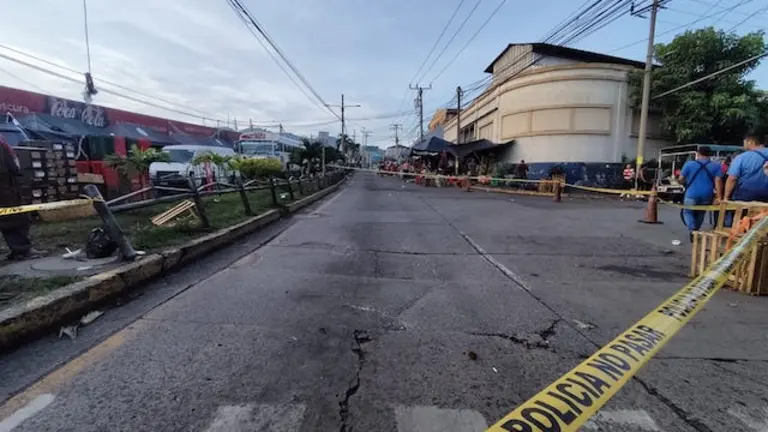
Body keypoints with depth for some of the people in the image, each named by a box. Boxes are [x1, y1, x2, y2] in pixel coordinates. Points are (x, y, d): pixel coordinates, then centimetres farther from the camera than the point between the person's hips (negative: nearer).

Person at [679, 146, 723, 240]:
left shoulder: (689, 164, -3)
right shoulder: (716, 165, 4)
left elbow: (681, 179, 1)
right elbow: (718, 181, -4)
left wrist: (686, 183, 23)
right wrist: (719, 196, -5)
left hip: (692, 194, -3)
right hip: (707, 196, 3)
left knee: (688, 212, 11)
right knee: (700, 214, 20)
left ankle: (692, 230, -10)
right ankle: (696, 230, 27)